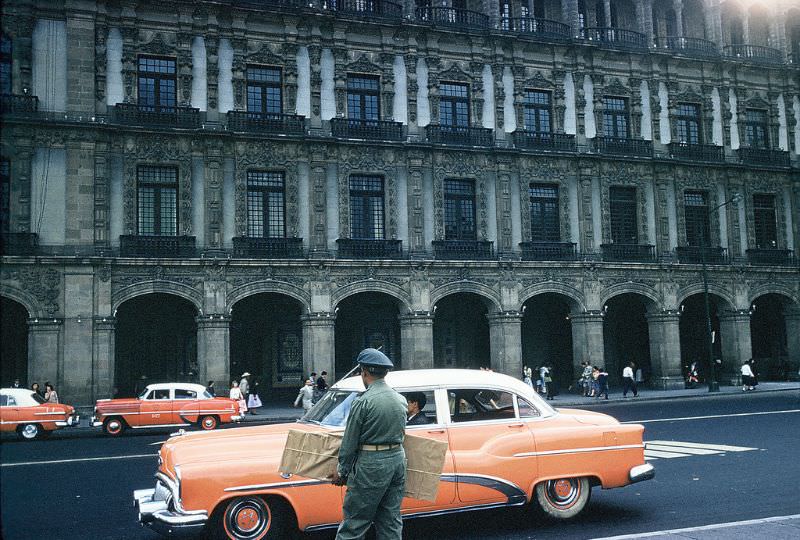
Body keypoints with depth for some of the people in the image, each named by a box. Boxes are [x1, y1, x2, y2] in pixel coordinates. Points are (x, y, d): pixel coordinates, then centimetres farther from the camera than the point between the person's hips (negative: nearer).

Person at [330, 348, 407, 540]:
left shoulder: (363, 402, -14)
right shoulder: (401, 400, 5)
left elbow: (349, 442, -8)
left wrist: (341, 471, 2)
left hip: (371, 465, -7)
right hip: (398, 459, 7)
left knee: (353, 523, 0)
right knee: (391, 521, 13)